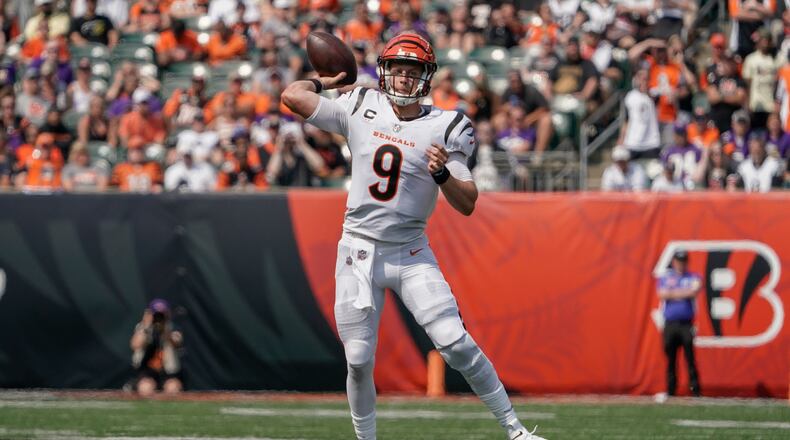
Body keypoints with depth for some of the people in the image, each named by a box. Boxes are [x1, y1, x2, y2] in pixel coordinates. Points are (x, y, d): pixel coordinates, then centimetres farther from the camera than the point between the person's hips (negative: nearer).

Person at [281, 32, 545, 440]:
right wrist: (326, 82, 17)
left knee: (455, 342, -14)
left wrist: (442, 173, -25)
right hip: (359, 252, 1)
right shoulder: (361, 111, 1)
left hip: (412, 254, -1)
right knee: (358, 360, -1)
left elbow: (467, 205, -7)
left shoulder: (443, 129, -4)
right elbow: (292, 95, 0)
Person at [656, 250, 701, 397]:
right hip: (670, 323, 2)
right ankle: (670, 392, 9)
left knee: (690, 358, -8)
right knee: (670, 360, 4)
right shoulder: (665, 277, 11)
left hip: (686, 323, -2)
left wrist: (673, 293, -5)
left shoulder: (693, 278, 8)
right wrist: (684, 293, -4)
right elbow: (662, 294, -5)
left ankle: (695, 390, -9)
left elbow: (694, 291, -11)